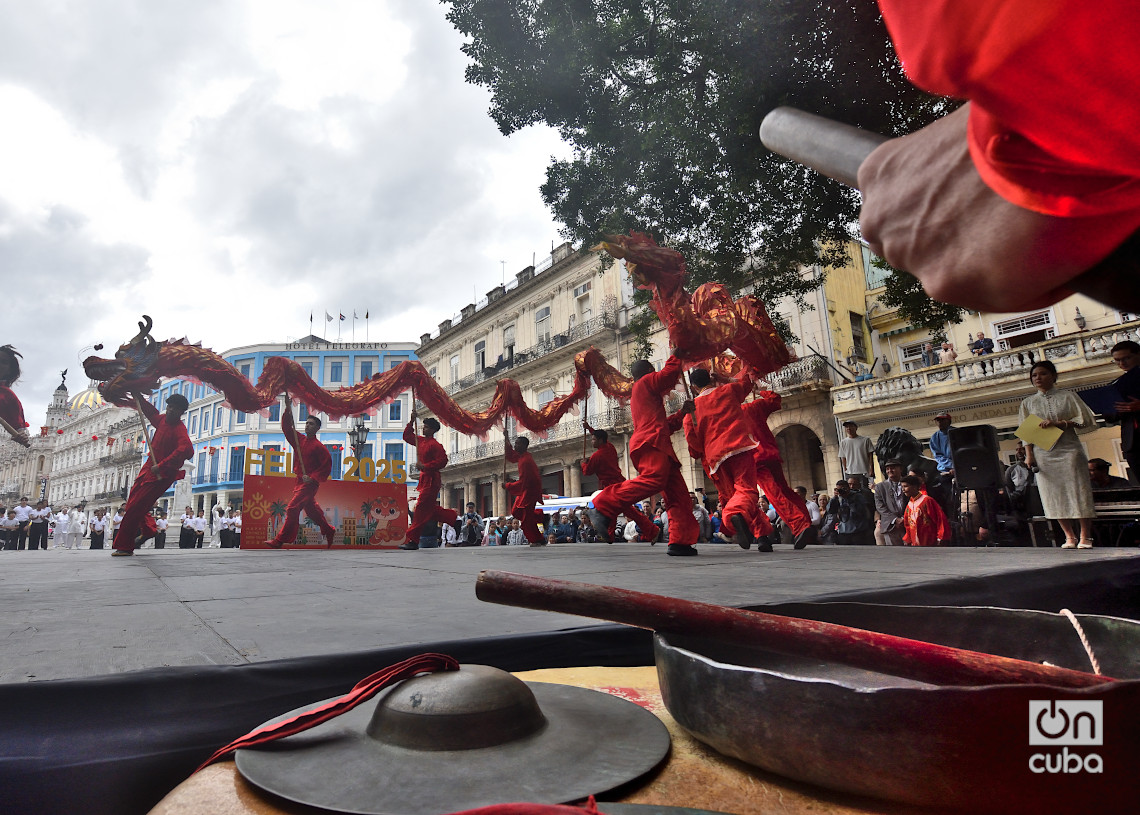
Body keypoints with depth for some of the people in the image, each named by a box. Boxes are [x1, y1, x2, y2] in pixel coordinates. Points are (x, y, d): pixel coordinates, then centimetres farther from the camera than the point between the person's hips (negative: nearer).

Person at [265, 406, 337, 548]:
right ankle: (329, 531, 33)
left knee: (292, 508, -14)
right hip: (300, 481, 8)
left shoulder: (318, 446, -11)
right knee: (311, 509, 18)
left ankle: (280, 540, -11)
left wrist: (313, 478, -18)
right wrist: (288, 410, -2)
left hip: (310, 483, -8)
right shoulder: (300, 440, 10)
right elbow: (286, 428, 10)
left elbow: (327, 465, -13)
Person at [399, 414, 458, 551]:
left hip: (431, 479, -9)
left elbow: (443, 461, -19)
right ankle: (453, 518, 27)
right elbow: (407, 436, 24)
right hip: (424, 478, 9)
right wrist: (412, 421, 12)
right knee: (430, 509, 14)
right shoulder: (421, 441, 14)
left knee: (422, 508, -10)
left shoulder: (435, 445, -12)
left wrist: (425, 466, -22)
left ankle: (413, 540, -8)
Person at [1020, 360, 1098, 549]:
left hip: (1069, 450, -2)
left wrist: (1059, 423, -14)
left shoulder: (1067, 396, 7)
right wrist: (1029, 455, -1)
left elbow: (1086, 420, -1)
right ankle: (1070, 537, 9)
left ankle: (1085, 537, 4)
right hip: (1043, 454, 2)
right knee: (1054, 495, 0)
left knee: (1078, 491, -4)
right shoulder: (1028, 403, 11)